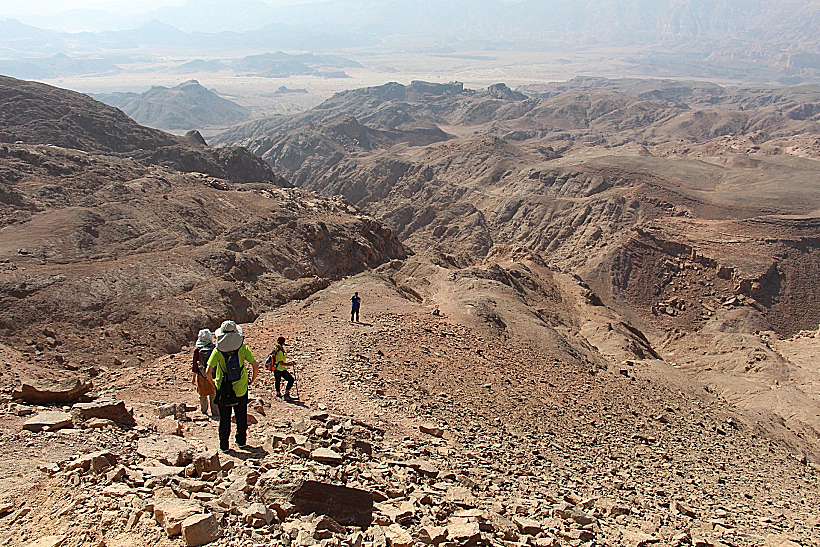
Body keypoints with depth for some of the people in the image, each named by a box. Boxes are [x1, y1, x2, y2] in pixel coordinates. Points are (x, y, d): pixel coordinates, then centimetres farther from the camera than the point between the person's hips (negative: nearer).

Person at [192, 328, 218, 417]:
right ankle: (215, 412, 13)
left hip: (201, 376, -1)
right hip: (213, 376, 1)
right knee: (213, 394, 11)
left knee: (202, 395, 17)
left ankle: (204, 411, 31)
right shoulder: (214, 348, -9)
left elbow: (195, 365, -6)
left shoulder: (197, 350, -12)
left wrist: (193, 377, 4)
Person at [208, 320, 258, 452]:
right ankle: (241, 441, 29)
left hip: (223, 390, -1)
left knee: (224, 418, 13)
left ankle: (224, 445, 20)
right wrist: (253, 379, 1)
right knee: (241, 416, 19)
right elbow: (255, 365, -15)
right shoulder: (243, 348, -11)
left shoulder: (218, 351, -11)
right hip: (241, 389, 1)